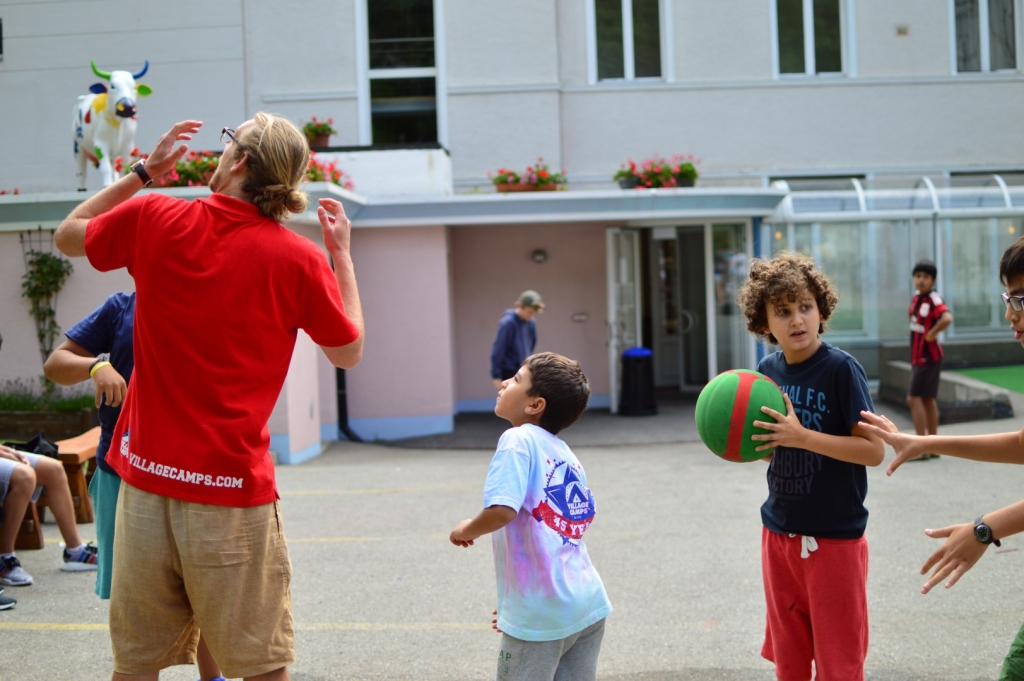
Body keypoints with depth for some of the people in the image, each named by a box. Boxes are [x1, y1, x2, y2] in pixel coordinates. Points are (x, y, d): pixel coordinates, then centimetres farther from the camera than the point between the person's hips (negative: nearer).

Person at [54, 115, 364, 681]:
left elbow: (68, 235, 17)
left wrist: (144, 171, 21)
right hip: (233, 489, -3)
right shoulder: (300, 259, -8)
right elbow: (349, 352, 7)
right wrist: (342, 251, 14)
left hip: (146, 475, 3)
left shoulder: (153, 218, -3)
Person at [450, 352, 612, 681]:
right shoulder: (566, 455, 13)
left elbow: (501, 510, -24)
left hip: (541, 614, -7)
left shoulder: (519, 440, -10)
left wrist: (467, 530, -4)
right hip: (589, 604, 7)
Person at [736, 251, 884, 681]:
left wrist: (802, 436, -25)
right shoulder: (768, 369, 3)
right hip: (779, 533, 6)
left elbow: (874, 450, -18)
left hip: (835, 537, -5)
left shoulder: (841, 369, -14)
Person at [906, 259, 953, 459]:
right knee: (928, 399, 13)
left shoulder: (934, 300, -18)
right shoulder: (916, 298, 8)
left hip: (927, 357, -9)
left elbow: (947, 318, -38)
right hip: (918, 356, 9)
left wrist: (931, 334, -23)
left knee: (914, 398, -11)